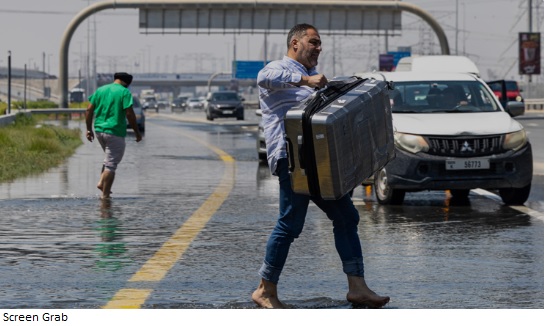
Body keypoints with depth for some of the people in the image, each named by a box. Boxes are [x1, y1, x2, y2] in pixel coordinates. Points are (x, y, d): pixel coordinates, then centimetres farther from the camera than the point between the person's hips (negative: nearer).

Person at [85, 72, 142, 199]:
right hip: (115, 132, -6)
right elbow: (129, 114, -12)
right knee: (111, 165, -1)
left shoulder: (100, 90, 10)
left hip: (99, 130, 6)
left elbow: (89, 110, 7)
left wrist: (89, 129, 12)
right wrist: (137, 132, -4)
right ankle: (105, 195, -1)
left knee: (109, 158, 26)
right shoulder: (124, 92, -6)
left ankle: (101, 182, 10)